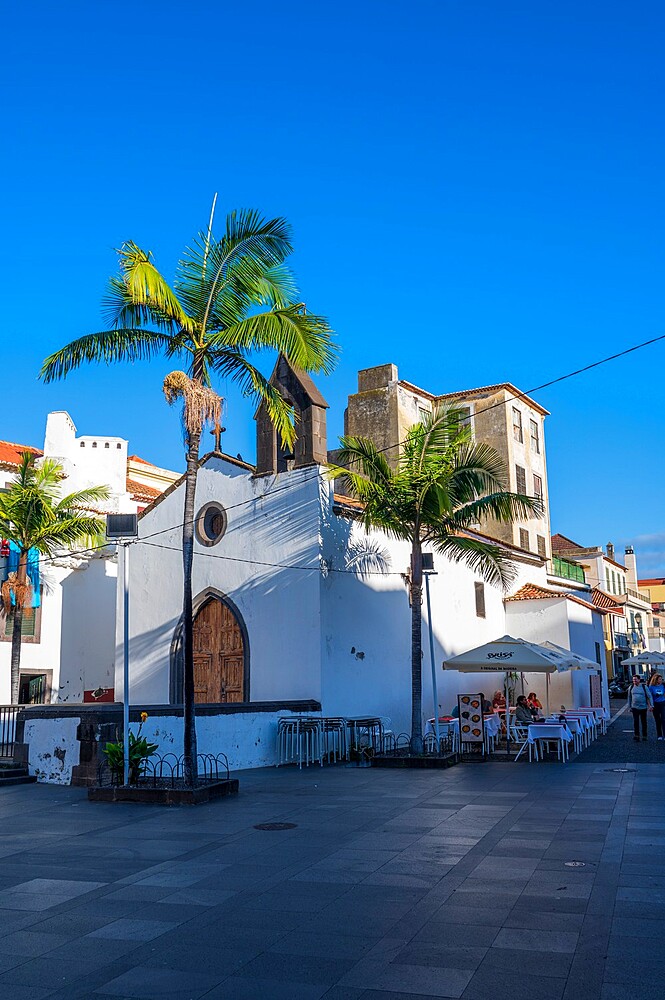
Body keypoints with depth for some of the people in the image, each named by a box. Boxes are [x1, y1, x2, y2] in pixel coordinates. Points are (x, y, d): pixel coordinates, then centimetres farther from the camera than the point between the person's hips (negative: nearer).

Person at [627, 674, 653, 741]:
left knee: (644, 722, 7)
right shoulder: (631, 687, 4)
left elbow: (649, 696, -1)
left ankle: (644, 736, 17)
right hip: (634, 707, 1)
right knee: (635, 722, -8)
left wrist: (651, 705, -10)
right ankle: (637, 736, -5)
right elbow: (629, 698, 13)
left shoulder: (644, 687, -3)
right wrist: (629, 706, 13)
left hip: (643, 707, -1)